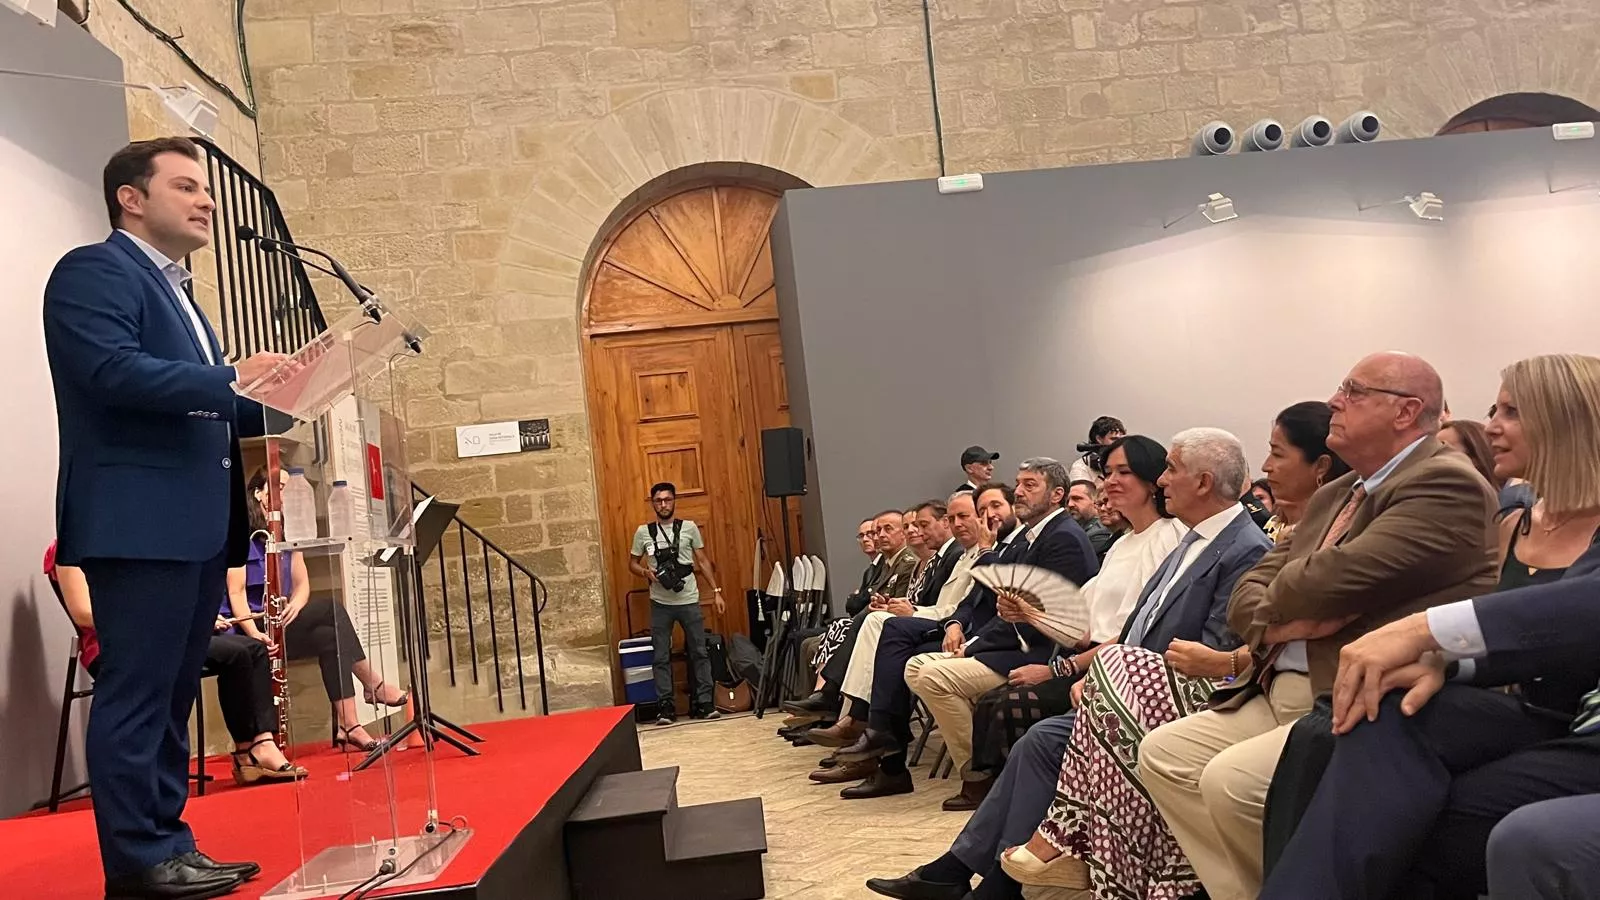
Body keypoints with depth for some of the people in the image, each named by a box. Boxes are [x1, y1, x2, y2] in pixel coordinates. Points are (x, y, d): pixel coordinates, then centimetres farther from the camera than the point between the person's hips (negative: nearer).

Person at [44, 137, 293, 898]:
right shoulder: (93, 272, -5)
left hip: (197, 523, 9)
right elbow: (114, 372, -21)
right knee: (135, 694, -4)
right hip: (139, 521, -9)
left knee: (172, 695, 12)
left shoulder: (174, 291, 23)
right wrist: (232, 379, -21)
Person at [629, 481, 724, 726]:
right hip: (660, 604, 0)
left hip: (689, 601, 0)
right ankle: (665, 707, 9)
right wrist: (645, 572, -11)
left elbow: (703, 562, 7)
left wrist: (716, 591, 2)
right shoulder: (643, 532, 3)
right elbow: (632, 563, 11)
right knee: (661, 657, 3)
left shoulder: (689, 528, 3)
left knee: (699, 652, 2)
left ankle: (704, 703, 9)